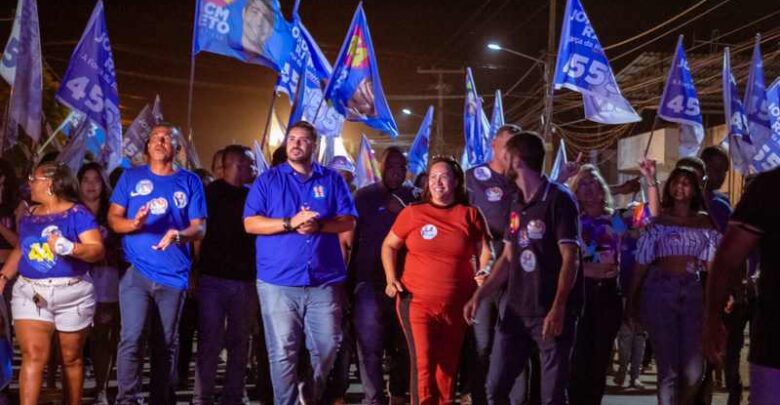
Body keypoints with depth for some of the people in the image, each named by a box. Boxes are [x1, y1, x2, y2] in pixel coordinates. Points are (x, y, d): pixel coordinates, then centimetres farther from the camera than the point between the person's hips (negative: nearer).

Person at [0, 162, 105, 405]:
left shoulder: (77, 213, -5)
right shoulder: (29, 216, 13)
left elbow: (98, 250, -12)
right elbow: (20, 250, 22)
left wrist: (69, 247, -28)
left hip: (72, 294, -3)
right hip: (30, 293, 4)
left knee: (71, 358, 7)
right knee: (33, 356, -8)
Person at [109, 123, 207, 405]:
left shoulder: (190, 182, 7)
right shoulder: (131, 177, 8)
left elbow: (199, 228, 2)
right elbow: (113, 218, 5)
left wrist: (179, 235, -19)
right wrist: (134, 223, -16)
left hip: (174, 275, 1)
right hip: (136, 272, -1)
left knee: (166, 344, 8)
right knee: (131, 339, -14)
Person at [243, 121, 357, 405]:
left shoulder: (332, 179, 10)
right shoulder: (267, 180, 6)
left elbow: (348, 221, 4)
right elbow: (250, 223, -2)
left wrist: (318, 225, -15)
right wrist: (290, 223, -15)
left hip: (325, 280, 2)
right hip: (279, 280, -1)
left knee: (328, 346, 5)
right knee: (283, 351, 0)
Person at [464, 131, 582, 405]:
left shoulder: (558, 199, -8)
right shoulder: (517, 205, 14)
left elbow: (570, 258, -14)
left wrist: (558, 307, -22)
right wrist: (479, 295, 7)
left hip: (549, 312, -7)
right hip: (515, 309, 7)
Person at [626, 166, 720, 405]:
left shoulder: (705, 222, 10)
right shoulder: (658, 219, 3)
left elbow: (711, 263, 7)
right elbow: (642, 263, 2)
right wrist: (632, 300, 0)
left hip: (693, 293, 3)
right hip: (660, 292, -3)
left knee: (694, 369, 2)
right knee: (668, 366, -2)